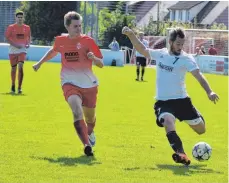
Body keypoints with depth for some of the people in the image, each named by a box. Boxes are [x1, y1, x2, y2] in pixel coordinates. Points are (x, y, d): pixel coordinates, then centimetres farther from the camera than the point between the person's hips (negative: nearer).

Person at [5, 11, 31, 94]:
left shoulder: (27, 28, 5)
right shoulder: (11, 27, -2)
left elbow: (29, 37, 18)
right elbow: (7, 38, -4)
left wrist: (28, 44, -2)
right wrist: (15, 45, -15)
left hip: (22, 50, 0)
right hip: (13, 50, 0)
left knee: (20, 67, -17)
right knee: (13, 68, 7)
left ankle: (19, 87, -14)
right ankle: (13, 86, 27)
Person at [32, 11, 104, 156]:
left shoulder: (88, 41, -6)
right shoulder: (60, 41, 1)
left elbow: (101, 64, -6)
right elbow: (53, 51, 26)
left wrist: (93, 57, -26)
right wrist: (40, 63, 33)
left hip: (89, 84, 0)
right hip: (70, 83, 0)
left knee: (90, 118, 14)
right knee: (77, 109, -29)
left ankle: (90, 133, 52)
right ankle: (87, 145, -36)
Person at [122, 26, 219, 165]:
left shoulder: (186, 58, -9)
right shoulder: (160, 54, 2)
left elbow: (198, 75, -22)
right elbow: (143, 50, 18)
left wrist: (209, 91, -37)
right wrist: (131, 35, 5)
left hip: (181, 100, 0)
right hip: (163, 102, 0)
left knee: (201, 129, 9)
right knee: (168, 122, -33)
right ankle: (181, 155, -45)